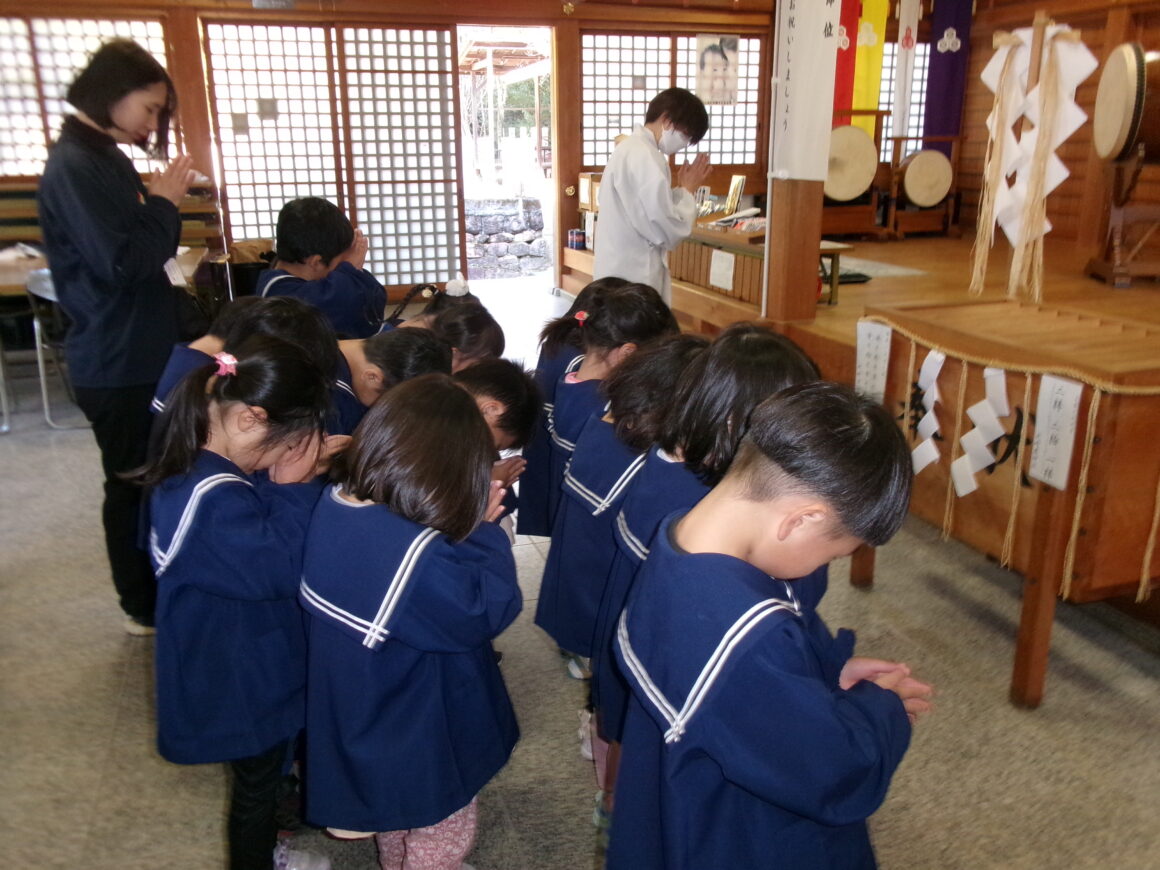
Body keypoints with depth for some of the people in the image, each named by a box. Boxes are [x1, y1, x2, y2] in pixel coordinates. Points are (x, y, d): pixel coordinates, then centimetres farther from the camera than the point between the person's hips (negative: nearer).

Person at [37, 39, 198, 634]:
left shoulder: (105, 158, 12)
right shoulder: (74, 166, -17)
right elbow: (121, 263, -24)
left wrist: (160, 201, 1)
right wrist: (164, 202, -15)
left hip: (141, 352, 9)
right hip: (118, 364, -9)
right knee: (133, 483, 4)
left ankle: (156, 595, 32)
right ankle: (144, 608, 20)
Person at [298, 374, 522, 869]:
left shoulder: (334, 503, -13)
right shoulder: (421, 557, -39)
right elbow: (487, 612, -27)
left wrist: (465, 521, -11)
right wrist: (484, 528, -20)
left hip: (361, 717, 8)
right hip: (421, 745, -8)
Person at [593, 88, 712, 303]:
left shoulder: (630, 148, 13)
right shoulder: (645, 157, -18)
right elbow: (669, 230, -21)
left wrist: (681, 190, 8)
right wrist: (687, 190, -6)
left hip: (621, 272, 10)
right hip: (632, 279, -10)